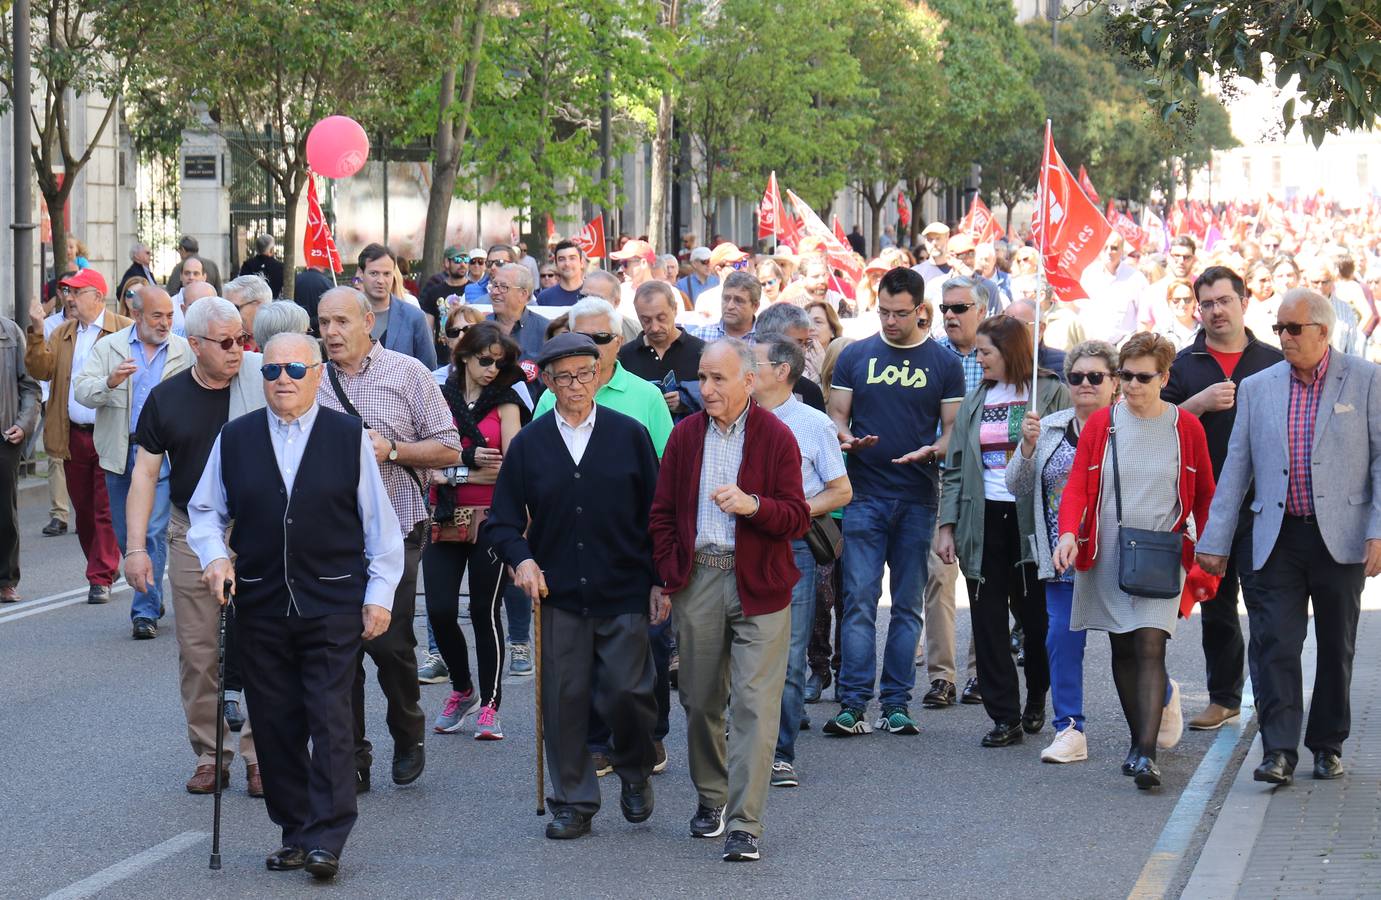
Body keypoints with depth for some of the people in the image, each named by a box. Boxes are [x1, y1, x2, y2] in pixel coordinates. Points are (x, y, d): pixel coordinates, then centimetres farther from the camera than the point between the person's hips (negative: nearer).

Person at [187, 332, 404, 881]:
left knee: (329, 719, -8)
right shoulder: (234, 439, 7)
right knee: (276, 723, 6)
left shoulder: (350, 438, 1)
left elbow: (379, 522, 5)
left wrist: (379, 594, 1)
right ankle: (294, 832, 16)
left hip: (332, 604, -3)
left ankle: (325, 839, -6)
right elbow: (205, 511, 18)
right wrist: (214, 556, -1)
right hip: (260, 604, 3)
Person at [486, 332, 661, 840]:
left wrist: (660, 581, 2)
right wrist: (521, 558, -11)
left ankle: (635, 771, 23)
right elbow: (503, 520, 8)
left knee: (625, 692, -6)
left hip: (623, 593, -1)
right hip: (558, 594, 1)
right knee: (564, 701, 2)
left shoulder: (629, 436, 3)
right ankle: (573, 802, 14)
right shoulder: (528, 444, 5)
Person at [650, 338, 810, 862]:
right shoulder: (685, 435, 8)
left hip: (759, 584, -3)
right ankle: (710, 798, 31)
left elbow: (797, 518, -5)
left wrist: (752, 505, -23)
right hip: (697, 579, 3)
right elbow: (663, 513, 12)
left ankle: (744, 824, -8)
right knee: (700, 700, 11)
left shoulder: (776, 437, -3)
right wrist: (667, 575, 3)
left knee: (754, 703, -8)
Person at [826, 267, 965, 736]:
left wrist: (933, 450, -14)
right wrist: (847, 439, -13)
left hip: (917, 501, 1)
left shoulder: (944, 363, 6)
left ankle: (896, 703, 11)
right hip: (864, 498, 0)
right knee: (859, 601, -6)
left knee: (908, 605, 5)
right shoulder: (855, 357, 7)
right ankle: (853, 705, -6)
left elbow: (954, 428, 7)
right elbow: (836, 416, 9)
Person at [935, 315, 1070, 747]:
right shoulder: (975, 400, 14)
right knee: (988, 621, -1)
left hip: (1032, 517, -4)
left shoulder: (1052, 394, 1)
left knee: (1036, 615, 5)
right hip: (984, 520, 4)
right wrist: (947, 525, 6)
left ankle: (1036, 701, 27)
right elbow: (956, 468, 12)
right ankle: (1004, 716, 3)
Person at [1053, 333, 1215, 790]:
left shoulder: (1186, 427, 1)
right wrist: (1068, 533, -18)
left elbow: (1204, 496, 8)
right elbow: (1077, 484, -2)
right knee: (1122, 650, 8)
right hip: (1107, 558, 2)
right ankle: (1138, 741, 21)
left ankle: (1147, 754, -22)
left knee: (1150, 646, -14)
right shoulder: (1101, 424, 3)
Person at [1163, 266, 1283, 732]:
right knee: (1216, 606, 11)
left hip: (1261, 503, -2)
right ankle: (1224, 697, 22)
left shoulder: (1274, 362, 5)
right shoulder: (1184, 365, 7)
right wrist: (1200, 403, -13)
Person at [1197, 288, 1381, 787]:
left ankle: (1328, 745, 22)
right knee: (1274, 644, -8)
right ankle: (1278, 751, -9)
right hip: (1277, 539, 2)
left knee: (1336, 648, 9)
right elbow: (1236, 468, 10)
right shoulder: (1257, 388, 8)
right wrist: (1215, 540, 6)